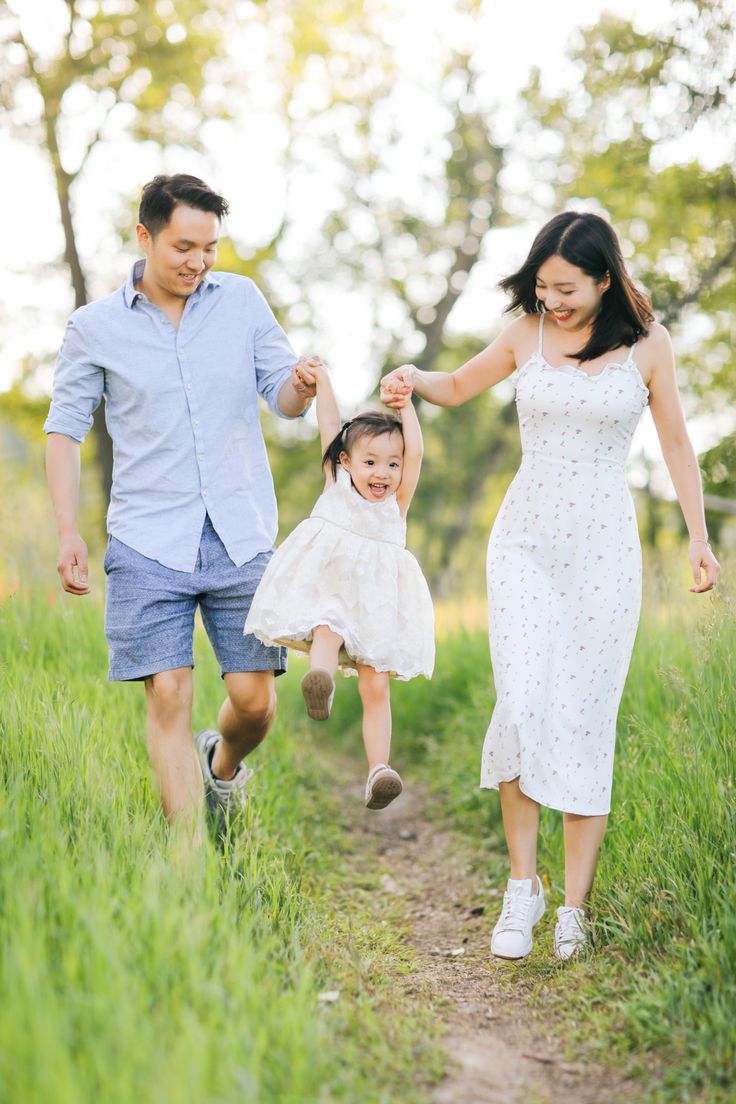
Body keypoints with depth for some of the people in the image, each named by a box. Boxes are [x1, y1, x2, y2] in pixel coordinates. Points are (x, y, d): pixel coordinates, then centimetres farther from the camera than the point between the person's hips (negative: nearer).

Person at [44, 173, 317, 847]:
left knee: (255, 698, 1)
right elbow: (65, 428, 6)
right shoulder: (95, 328, 3)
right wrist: (68, 531, -4)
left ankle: (222, 765, 36)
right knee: (169, 697, -8)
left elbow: (283, 398, 10)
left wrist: (302, 388, -15)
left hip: (241, 536, 2)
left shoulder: (242, 300, 8)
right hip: (149, 542, -1)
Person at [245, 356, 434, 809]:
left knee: (376, 688, -8)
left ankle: (378, 770, -20)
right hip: (328, 590, -1)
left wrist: (405, 404, -3)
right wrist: (321, 379, -1)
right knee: (327, 627, -27)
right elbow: (330, 429, 3)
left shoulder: (396, 503, 9)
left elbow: (415, 453, 1)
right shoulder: (337, 487, 9)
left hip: (376, 606, 1)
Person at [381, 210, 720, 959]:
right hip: (525, 540, 1)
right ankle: (521, 885, 4)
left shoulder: (646, 346, 0)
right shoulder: (527, 336, 5)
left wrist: (698, 535, 5)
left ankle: (575, 907, 6)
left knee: (587, 720, -1)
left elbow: (675, 442, 8)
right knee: (520, 708, -11)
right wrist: (414, 380, -2)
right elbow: (459, 387, 20)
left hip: (605, 547, -1)